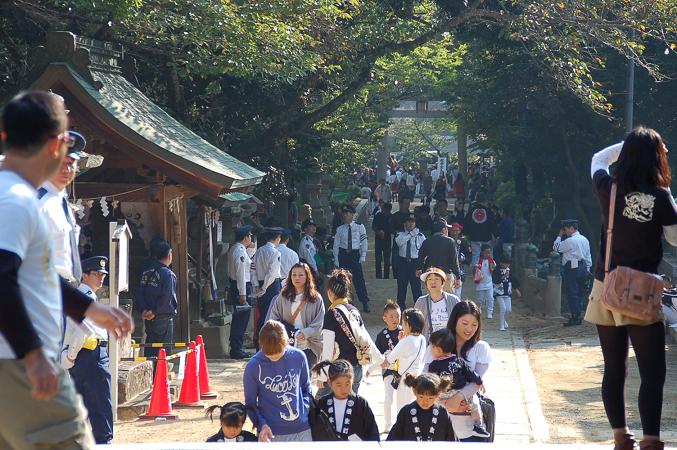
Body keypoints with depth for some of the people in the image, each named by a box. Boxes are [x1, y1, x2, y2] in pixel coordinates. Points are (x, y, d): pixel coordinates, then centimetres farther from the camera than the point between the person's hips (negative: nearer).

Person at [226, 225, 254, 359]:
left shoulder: (233, 249, 14)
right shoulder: (240, 251, -17)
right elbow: (241, 273, -20)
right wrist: (242, 293, -21)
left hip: (234, 284, 10)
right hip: (241, 287, -10)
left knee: (238, 319, 16)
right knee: (241, 319, -6)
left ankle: (236, 348, 23)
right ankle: (237, 350, -5)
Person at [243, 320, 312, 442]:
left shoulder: (298, 357, -3)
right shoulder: (253, 366, -9)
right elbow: (250, 403, -1)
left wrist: (305, 411, -2)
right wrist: (261, 424, -16)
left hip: (302, 431, 2)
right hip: (272, 433, -2)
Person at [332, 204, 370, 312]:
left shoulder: (359, 227, -1)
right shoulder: (340, 229, 3)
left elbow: (364, 242, 1)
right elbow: (336, 244, 5)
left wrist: (363, 256, -5)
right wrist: (336, 259, 0)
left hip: (355, 254, -2)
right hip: (343, 254, 2)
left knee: (359, 279, -3)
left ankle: (365, 302, 4)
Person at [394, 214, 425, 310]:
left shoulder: (420, 236, 1)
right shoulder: (400, 234, 4)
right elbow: (399, 242, -18)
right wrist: (411, 234, -15)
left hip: (415, 262, -2)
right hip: (403, 262, 2)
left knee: (416, 286, 0)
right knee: (401, 287, 8)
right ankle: (401, 307, 19)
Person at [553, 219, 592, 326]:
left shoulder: (570, 241, -13)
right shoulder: (584, 239, 13)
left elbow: (556, 247, -5)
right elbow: (588, 256, 16)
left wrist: (560, 236, 5)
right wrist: (587, 268, 20)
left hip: (572, 268, -9)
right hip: (583, 267, 9)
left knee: (572, 293, -6)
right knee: (579, 293, 12)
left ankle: (574, 318, -8)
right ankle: (578, 316, 15)